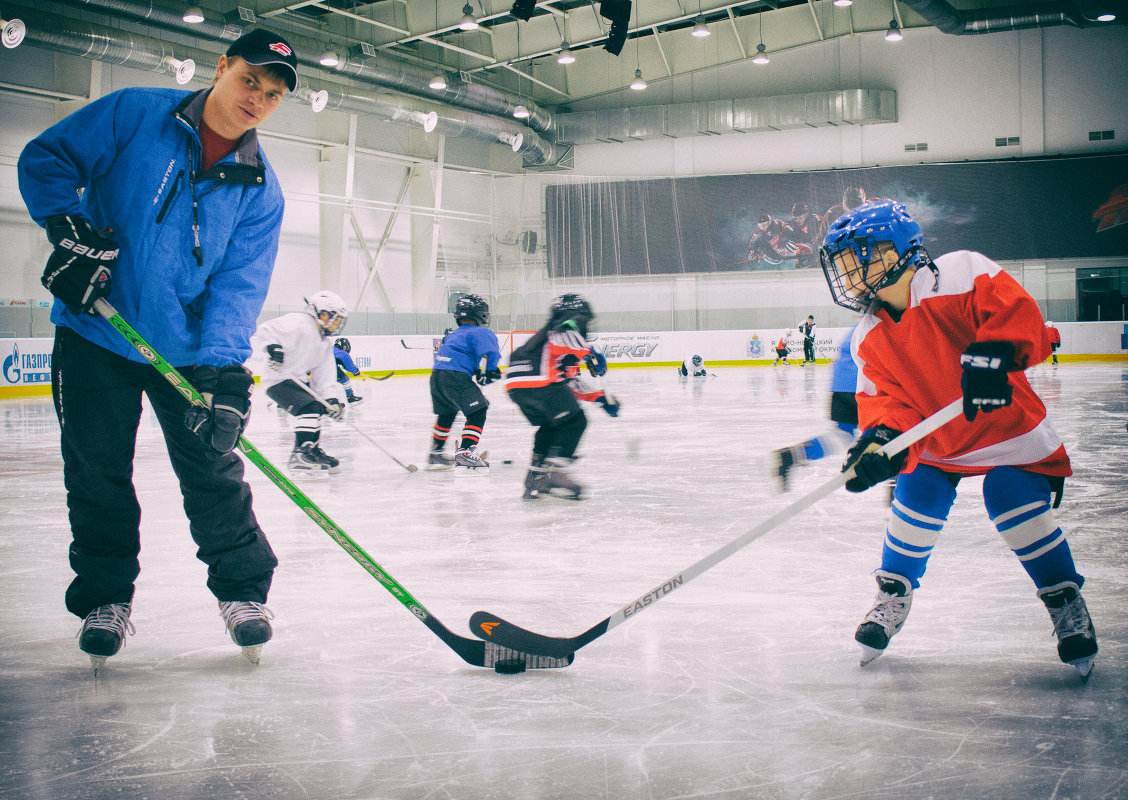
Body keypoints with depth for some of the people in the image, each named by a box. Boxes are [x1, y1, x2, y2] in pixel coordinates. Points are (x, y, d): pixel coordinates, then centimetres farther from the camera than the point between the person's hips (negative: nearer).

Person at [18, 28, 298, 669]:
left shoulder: (259, 189, 1)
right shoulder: (136, 114, -5)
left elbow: (240, 281, -9)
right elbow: (46, 159, -4)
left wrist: (221, 363, -22)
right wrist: (70, 232, -19)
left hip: (189, 348, 1)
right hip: (95, 334, -1)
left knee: (213, 470, 1)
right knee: (97, 471, 4)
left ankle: (243, 588, 17)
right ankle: (107, 596, 20)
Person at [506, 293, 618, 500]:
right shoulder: (575, 321, 9)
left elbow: (571, 381, 37)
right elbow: (565, 334, -19)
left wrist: (600, 396, 38)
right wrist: (591, 354, -14)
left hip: (515, 383, 9)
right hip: (539, 381, -9)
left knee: (549, 425, 23)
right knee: (574, 421, 0)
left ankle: (535, 476, 19)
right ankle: (555, 471, -10)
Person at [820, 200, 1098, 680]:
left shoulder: (960, 274, -20)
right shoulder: (869, 338, -2)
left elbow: (1016, 310, -29)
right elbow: (885, 397, -7)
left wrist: (990, 356, -44)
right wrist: (881, 437, -28)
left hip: (1006, 423, -5)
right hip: (935, 439, 5)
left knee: (1018, 505, -17)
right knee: (917, 500, -10)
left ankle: (1066, 601, 3)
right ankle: (894, 595, 14)